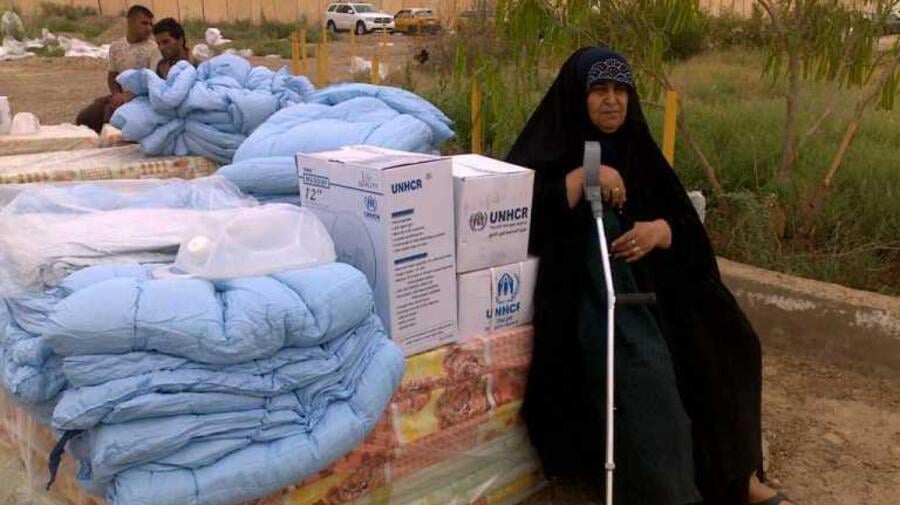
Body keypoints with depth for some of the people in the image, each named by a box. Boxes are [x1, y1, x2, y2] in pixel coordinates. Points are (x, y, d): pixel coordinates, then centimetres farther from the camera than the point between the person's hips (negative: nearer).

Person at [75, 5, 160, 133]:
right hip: (121, 95, 6)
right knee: (84, 118, -7)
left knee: (111, 111, -32)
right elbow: (112, 76, 15)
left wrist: (129, 96, -24)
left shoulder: (153, 49, -8)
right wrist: (117, 94, -8)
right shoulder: (116, 47, 9)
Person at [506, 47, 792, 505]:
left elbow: (683, 222, 7)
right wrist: (584, 175, -23)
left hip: (645, 278, 6)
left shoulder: (635, 147, 11)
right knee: (639, 366, -29)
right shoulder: (549, 146, -3)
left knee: (724, 344, -4)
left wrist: (658, 231, -16)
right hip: (583, 287, -6)